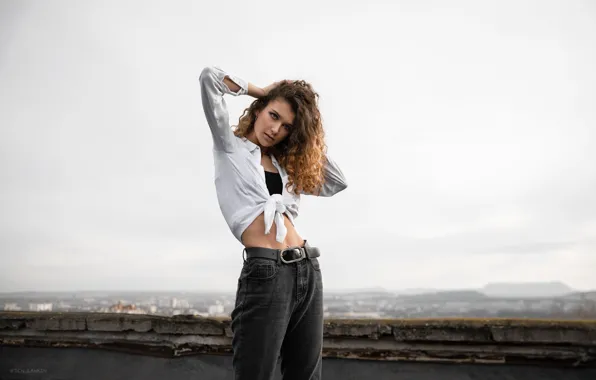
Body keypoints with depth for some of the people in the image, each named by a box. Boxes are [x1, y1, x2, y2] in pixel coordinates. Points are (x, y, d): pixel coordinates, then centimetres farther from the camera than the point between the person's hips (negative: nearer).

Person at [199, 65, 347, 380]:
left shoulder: (287, 166, 21)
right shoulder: (231, 146, 8)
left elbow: (336, 183, 24)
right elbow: (210, 77, -1)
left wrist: (310, 142, 20)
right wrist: (261, 91, 12)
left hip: (308, 270, 6)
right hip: (265, 272, -6)